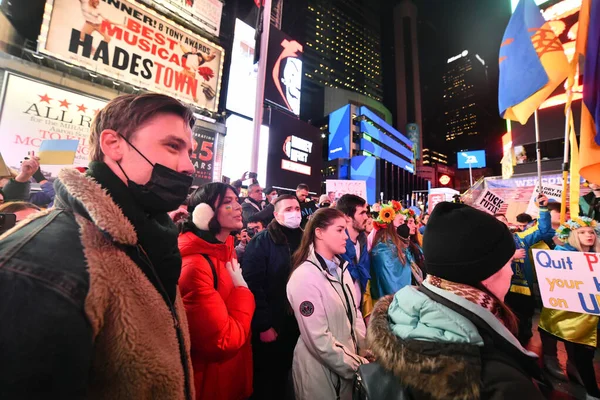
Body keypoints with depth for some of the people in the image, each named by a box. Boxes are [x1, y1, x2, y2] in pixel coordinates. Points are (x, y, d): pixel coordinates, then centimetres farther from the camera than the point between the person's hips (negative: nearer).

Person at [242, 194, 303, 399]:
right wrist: (264, 325, -15)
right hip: (270, 327, -4)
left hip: (299, 325, 5)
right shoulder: (261, 242, -12)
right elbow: (252, 285, -17)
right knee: (266, 379, 16)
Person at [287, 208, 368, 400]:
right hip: (322, 370, -6)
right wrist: (360, 366, -15)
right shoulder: (304, 277, -26)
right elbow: (319, 340, -24)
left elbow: (355, 313, 6)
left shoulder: (341, 268, 0)